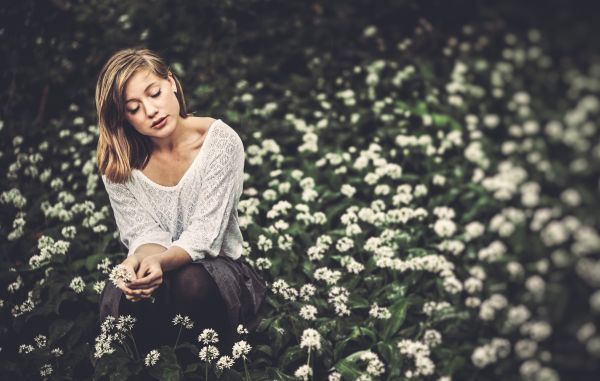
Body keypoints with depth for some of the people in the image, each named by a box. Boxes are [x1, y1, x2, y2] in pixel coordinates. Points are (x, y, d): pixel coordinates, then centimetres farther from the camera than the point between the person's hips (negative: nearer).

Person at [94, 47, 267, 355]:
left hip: (214, 266, -1)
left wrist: (162, 261, -40)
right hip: (156, 269, 2)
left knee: (192, 283, -36)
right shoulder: (117, 161, -6)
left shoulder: (220, 141, -15)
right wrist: (141, 261, -35)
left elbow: (204, 232, -19)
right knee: (120, 298, -32)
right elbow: (145, 233, -9)